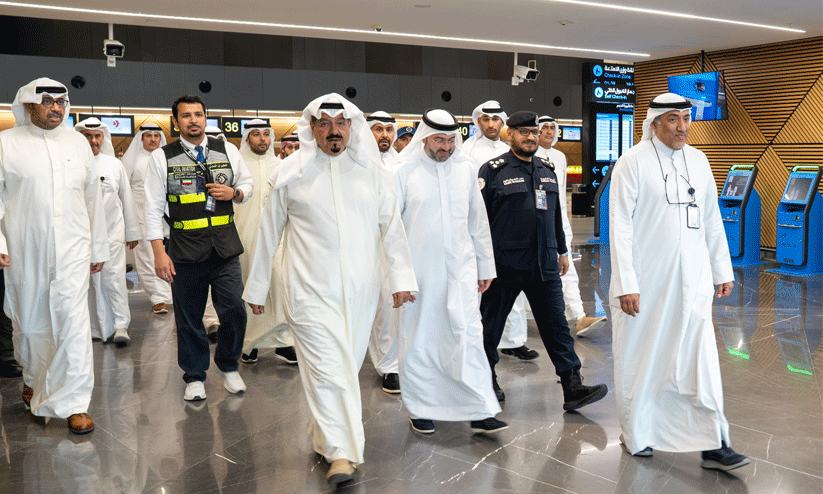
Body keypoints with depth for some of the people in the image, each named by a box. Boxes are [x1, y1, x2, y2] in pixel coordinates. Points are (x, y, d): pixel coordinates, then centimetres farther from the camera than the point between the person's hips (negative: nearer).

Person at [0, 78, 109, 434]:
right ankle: (33, 379, 39)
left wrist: (99, 246, 15)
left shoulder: (78, 143, 10)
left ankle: (74, 404, -3)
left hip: (72, 249, 1)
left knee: (74, 320, -9)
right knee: (30, 323, 11)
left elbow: (93, 198, 15)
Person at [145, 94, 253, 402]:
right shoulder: (162, 157, 2)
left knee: (234, 311, -1)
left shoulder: (228, 151, 8)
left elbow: (247, 183, 19)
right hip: (185, 250, -1)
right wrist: (159, 252, -7)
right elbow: (154, 207, 0)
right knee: (189, 318, 7)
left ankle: (228, 366, 24)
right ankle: (195, 376, 25)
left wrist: (234, 193, -5)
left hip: (225, 249, 1)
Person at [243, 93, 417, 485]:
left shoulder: (372, 171, 4)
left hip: (361, 290, 3)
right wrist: (256, 287, 10)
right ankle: (341, 453, -2)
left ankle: (326, 431, 36)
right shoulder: (290, 173, 0)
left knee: (349, 363, 14)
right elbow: (269, 233, 7)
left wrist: (401, 277, -3)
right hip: (311, 290, -3)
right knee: (327, 367, -8)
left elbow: (392, 228, 6)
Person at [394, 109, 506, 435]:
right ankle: (420, 409, 22)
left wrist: (485, 266, 14)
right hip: (418, 270, -2)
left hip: (461, 268, 2)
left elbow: (478, 221, 13)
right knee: (419, 340, 6)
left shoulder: (466, 168, 7)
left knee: (469, 336, -2)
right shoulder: (404, 171, -3)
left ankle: (479, 411, 4)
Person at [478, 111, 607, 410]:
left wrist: (563, 251, 22)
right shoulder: (493, 170, -3)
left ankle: (572, 387, 3)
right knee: (491, 323, 8)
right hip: (505, 264, -4)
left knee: (556, 324, 1)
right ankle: (487, 379, 26)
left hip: (544, 264, 4)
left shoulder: (547, 170, 15)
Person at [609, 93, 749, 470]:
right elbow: (620, 226, -10)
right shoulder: (632, 163, -6)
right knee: (639, 360, 7)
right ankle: (637, 435, 26)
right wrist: (626, 284, -14)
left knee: (702, 361, 0)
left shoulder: (698, 161, 9)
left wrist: (723, 271, 12)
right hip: (645, 282, -4)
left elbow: (712, 221, 15)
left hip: (691, 280, 4)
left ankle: (713, 445, 7)